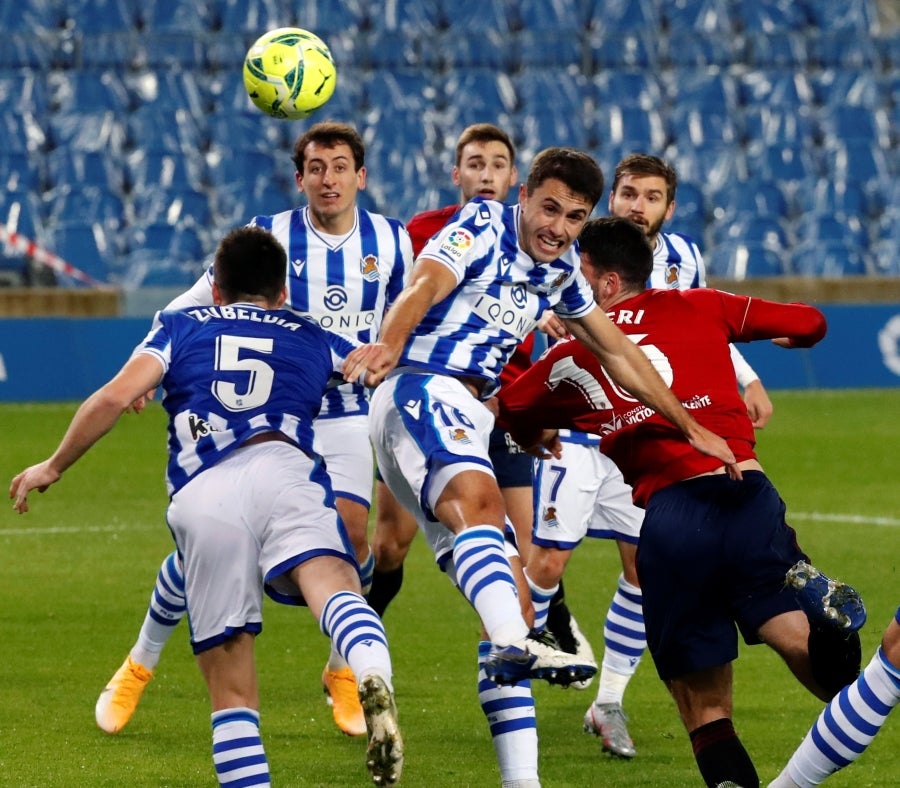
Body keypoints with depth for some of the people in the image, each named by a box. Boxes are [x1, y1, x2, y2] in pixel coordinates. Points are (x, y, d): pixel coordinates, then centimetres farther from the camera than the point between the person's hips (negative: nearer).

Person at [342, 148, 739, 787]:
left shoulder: (562, 269, 18)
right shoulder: (484, 226, -4)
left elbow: (618, 353, 29)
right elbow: (425, 285, -23)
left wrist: (691, 428, 31)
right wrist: (388, 345, -43)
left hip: (470, 415, 8)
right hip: (420, 385, -8)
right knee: (475, 495, -35)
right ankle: (514, 643, -60)